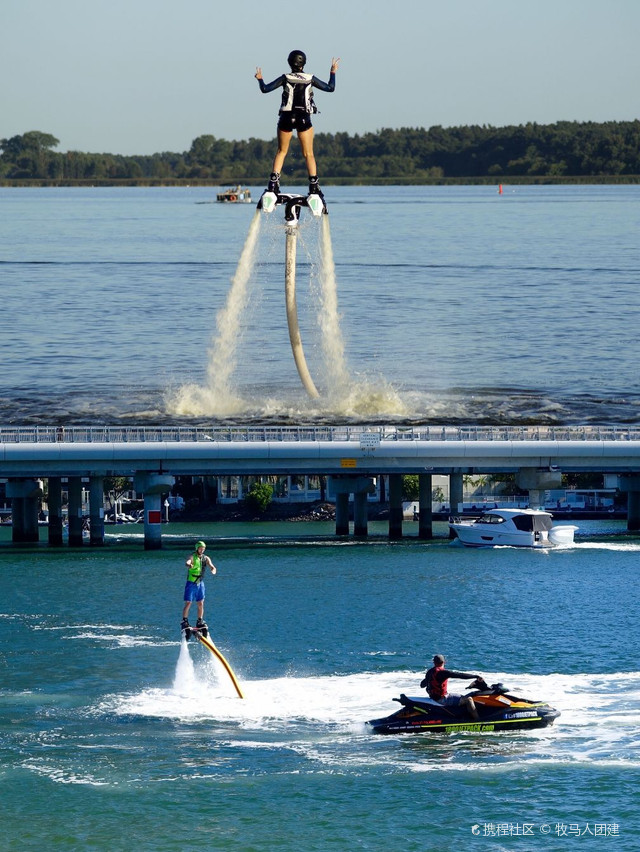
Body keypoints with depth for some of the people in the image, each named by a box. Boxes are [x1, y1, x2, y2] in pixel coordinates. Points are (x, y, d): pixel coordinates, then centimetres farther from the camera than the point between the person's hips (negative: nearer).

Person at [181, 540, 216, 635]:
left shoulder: (206, 558, 5)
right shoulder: (192, 557, -10)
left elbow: (211, 566, -6)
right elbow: (187, 562, -30)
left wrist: (213, 569, -32)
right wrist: (189, 565, -56)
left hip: (200, 583, 4)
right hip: (191, 583, -4)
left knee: (201, 604, 5)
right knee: (188, 603, -6)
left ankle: (200, 622, 14)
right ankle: (184, 622, 1)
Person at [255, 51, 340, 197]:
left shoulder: (285, 78, -5)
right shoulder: (310, 79, -2)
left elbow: (265, 89, -6)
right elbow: (330, 88, 6)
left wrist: (260, 79, 14)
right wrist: (333, 72, 21)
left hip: (287, 118, 0)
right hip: (304, 119, 0)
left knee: (281, 151, 14)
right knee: (309, 154, 6)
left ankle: (273, 181, 2)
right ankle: (314, 185, -5)